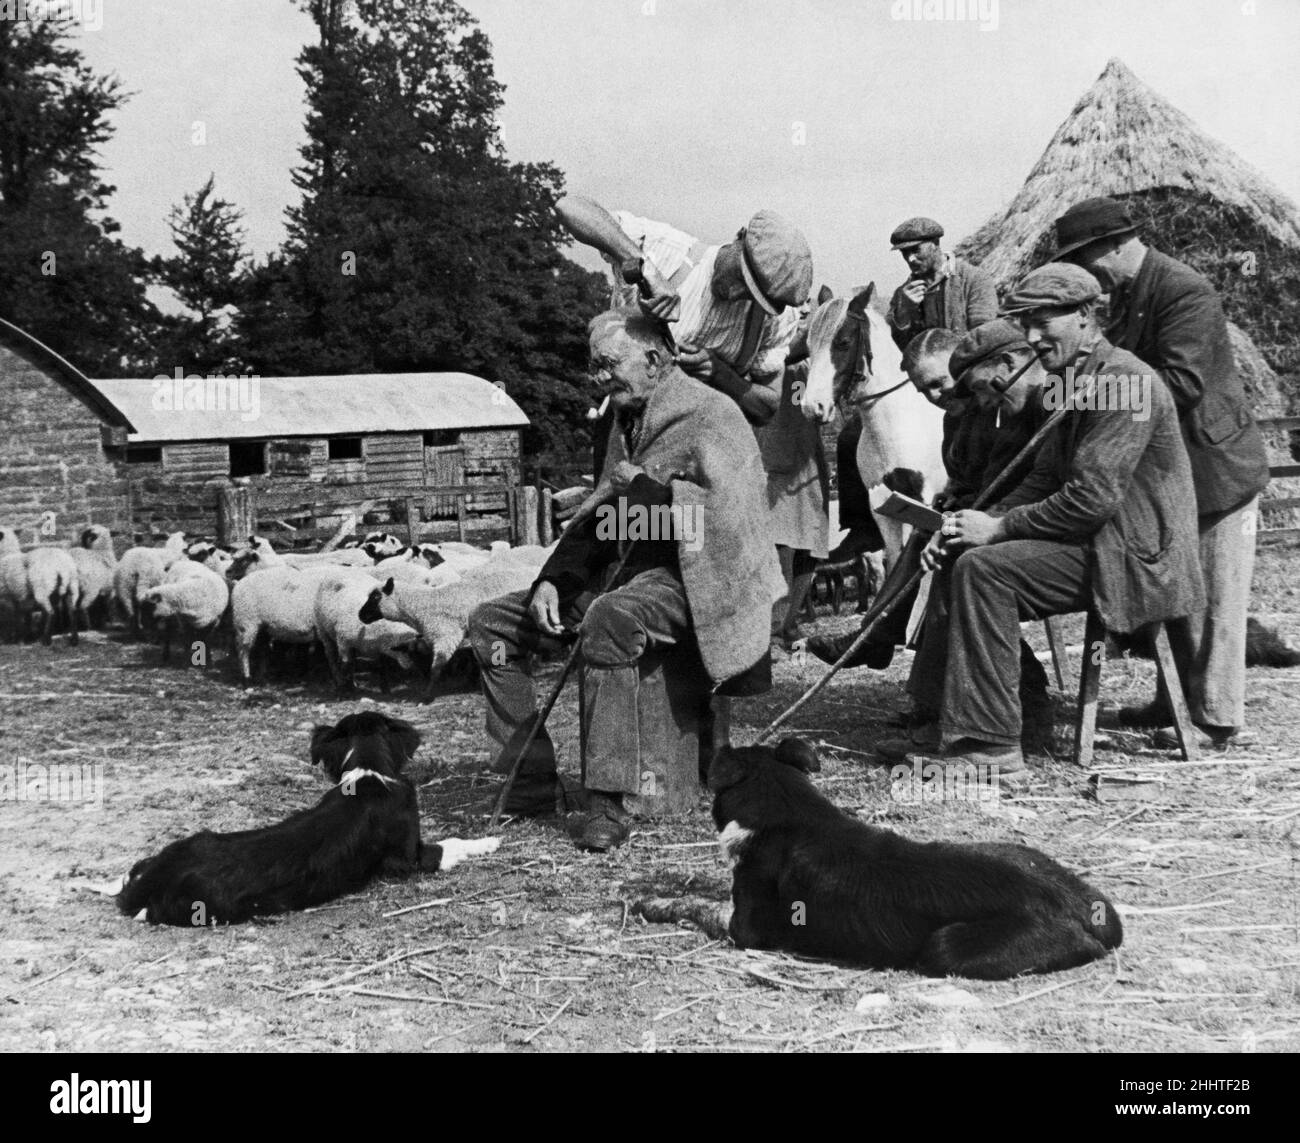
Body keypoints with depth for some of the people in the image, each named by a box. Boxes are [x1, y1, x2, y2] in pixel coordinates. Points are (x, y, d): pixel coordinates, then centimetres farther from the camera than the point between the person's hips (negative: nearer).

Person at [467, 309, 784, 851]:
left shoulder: (710, 415, -9)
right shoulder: (626, 420, 17)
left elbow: (727, 511, -22)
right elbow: (598, 513, 18)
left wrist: (646, 490, -14)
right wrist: (552, 579, 2)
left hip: (687, 581, -9)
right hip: (623, 572, 9)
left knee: (607, 621, -40)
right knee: (491, 623, 1)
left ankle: (607, 803, -36)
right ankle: (530, 781, 1)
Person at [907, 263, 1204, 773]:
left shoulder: (1123, 380, -16)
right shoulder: (1080, 383, 17)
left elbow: (1092, 498, -23)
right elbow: (1042, 480, 15)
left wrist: (1000, 527, -15)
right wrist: (977, 522, -1)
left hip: (1134, 558, -10)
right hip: (1101, 544, 10)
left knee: (984, 568, -21)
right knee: (965, 558, 6)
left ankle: (993, 743, -18)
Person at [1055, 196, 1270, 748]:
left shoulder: (1185, 292, -21)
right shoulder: (1125, 291, 8)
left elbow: (1182, 382, -28)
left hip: (1216, 467, -9)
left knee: (1214, 600, -2)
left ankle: (1219, 723, 7)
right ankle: (1180, 700, 30)